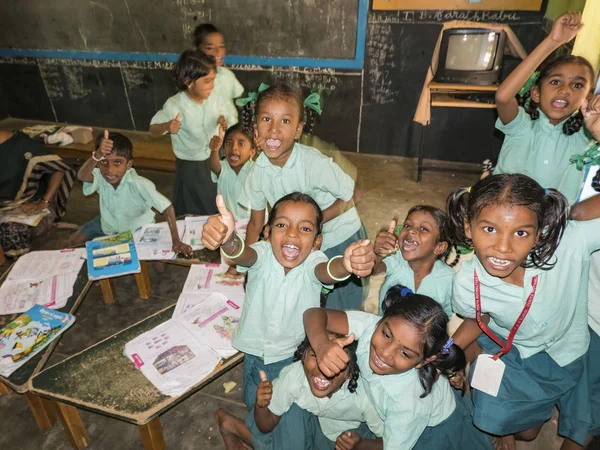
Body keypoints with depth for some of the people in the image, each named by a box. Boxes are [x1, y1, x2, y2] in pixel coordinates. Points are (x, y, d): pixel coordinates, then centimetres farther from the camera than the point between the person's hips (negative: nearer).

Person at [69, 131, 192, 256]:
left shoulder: (138, 183, -38)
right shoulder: (100, 177, -27)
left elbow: (167, 207, -42)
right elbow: (81, 176, -50)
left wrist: (176, 241, -48)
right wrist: (97, 155, -70)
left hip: (138, 228, -3)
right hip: (109, 223, 4)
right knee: (75, 241, 7)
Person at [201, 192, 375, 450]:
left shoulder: (313, 261, -22)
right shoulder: (262, 255, -21)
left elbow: (327, 270, -45)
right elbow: (243, 255, -43)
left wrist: (345, 264, -70)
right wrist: (228, 239, -68)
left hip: (296, 359, -1)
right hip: (254, 356, 2)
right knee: (258, 421, 23)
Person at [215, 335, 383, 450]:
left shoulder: (366, 394, -36)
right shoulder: (293, 375, -30)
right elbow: (267, 426, -14)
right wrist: (260, 406, -35)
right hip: (316, 425, 0)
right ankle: (232, 426, 13)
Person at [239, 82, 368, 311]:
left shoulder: (314, 164, -31)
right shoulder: (259, 170, -15)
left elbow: (348, 198, -17)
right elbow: (255, 224, -2)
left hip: (341, 239, -3)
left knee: (339, 307, 12)